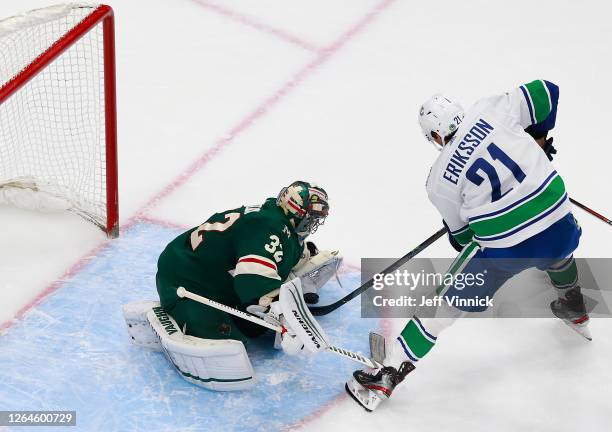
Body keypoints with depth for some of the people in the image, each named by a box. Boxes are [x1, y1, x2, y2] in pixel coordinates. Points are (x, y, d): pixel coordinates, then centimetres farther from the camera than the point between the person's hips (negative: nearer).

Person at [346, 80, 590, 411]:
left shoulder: (439, 181, 1)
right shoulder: (489, 111, -1)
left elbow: (462, 236, 10)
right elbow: (546, 93, 2)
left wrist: (460, 239, 35)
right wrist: (538, 136, 19)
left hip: (504, 250, -3)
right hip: (557, 223, 3)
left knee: (448, 303, 11)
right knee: (558, 253, 41)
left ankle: (389, 373, 13)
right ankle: (575, 312, 65)